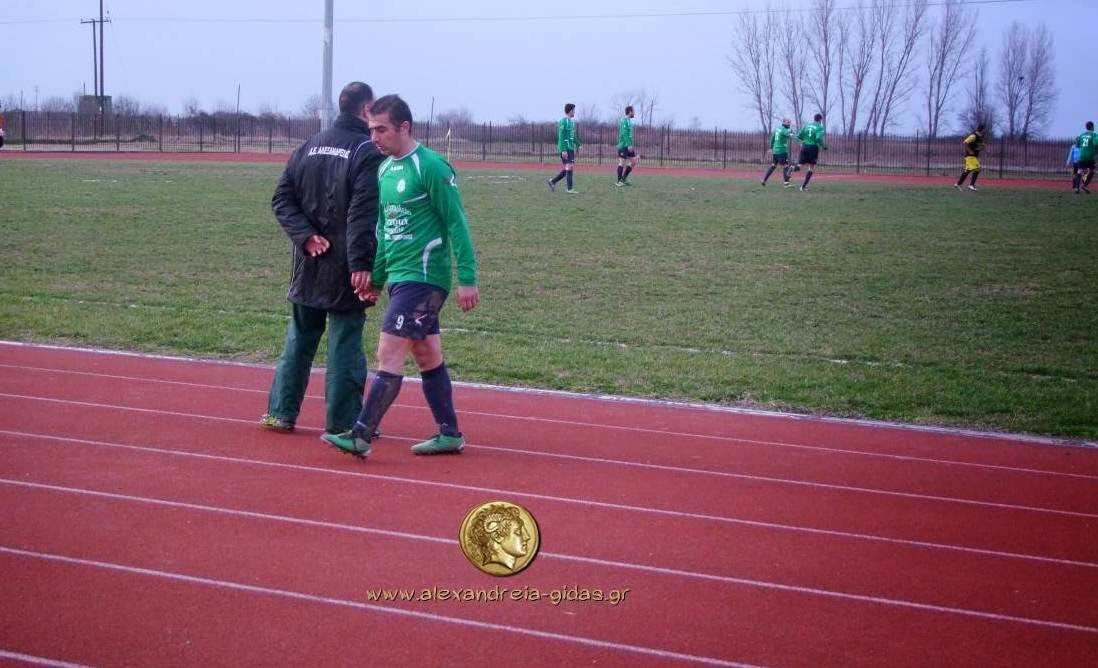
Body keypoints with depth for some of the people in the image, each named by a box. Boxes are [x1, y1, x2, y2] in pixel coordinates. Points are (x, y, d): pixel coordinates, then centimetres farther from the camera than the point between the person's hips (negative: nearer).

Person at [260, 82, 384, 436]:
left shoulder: (309, 146, 9)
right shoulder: (369, 152, -11)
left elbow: (282, 199, 5)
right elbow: (364, 214, -20)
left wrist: (306, 235, -4)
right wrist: (362, 263, -23)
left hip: (308, 267, 6)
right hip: (345, 271, -6)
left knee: (298, 340, 16)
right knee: (345, 346, 0)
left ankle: (281, 412, 19)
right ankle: (343, 423, 3)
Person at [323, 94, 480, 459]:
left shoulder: (431, 167, -13)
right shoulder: (384, 169, 12)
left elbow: (456, 223, -14)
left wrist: (467, 278, -17)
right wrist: (376, 277, 19)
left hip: (423, 277, -9)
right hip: (400, 277, 9)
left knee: (389, 354, -10)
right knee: (428, 357, 13)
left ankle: (361, 435, -8)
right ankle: (450, 433, 20)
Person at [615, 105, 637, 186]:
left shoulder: (629, 121, 16)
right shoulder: (624, 121, -13)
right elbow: (624, 134, -21)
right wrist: (629, 145, -23)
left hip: (628, 146, 9)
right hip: (623, 145, -9)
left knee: (634, 162, 7)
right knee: (622, 162, -4)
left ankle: (624, 179, 13)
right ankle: (619, 181, 2)